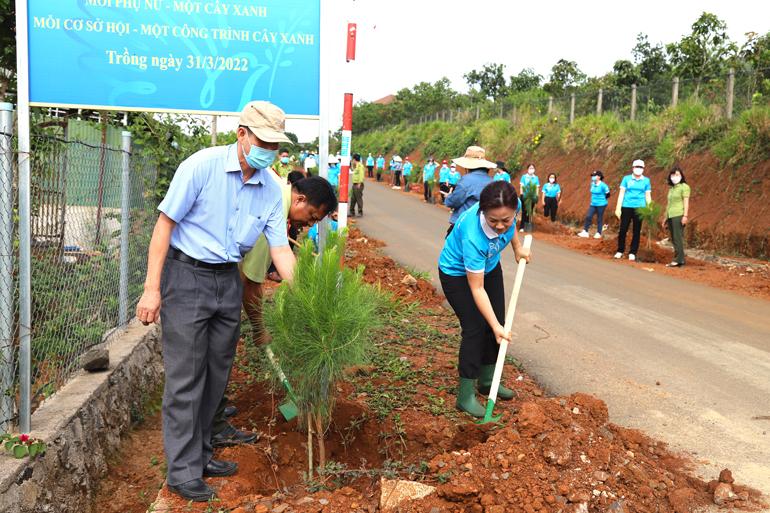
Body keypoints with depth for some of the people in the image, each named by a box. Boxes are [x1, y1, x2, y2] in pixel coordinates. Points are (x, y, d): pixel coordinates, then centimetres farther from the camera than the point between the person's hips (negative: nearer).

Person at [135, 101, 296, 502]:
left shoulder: (271, 189, 1)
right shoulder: (202, 166, -14)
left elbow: (280, 249, 2)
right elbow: (165, 224, -13)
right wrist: (152, 288, -16)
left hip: (229, 281, 6)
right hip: (187, 276, -6)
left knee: (216, 375, 13)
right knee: (185, 378, -3)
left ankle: (200, 454, 29)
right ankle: (183, 472, 8)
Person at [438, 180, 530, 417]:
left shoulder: (513, 205, -29)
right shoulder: (472, 236, -44)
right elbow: (477, 289, -34)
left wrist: (517, 247, 4)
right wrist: (495, 327, -32)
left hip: (489, 266, 7)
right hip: (457, 273, -7)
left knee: (498, 323, 10)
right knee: (475, 328, -12)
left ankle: (487, 380, 28)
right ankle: (466, 396, -2)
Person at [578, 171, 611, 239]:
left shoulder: (602, 185, -16)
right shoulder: (592, 184, 4)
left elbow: (607, 194, -7)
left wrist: (602, 199, 5)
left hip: (601, 205, -6)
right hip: (593, 204, 6)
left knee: (599, 219, 3)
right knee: (588, 217, -2)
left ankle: (598, 234, 14)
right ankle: (585, 232, 0)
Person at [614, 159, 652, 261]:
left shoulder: (646, 180, 8)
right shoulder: (626, 178, 5)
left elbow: (648, 196, 9)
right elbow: (621, 193, 4)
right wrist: (618, 208, -2)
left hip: (639, 208, 1)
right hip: (626, 207, -1)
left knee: (637, 231, 3)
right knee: (623, 229, -2)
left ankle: (633, 253, 9)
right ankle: (620, 251, 11)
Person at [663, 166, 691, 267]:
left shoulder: (684, 187, 0)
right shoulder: (671, 188, 20)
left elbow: (686, 202, -7)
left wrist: (685, 216, -16)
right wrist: (666, 217, 21)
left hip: (678, 215, -7)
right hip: (670, 216, 7)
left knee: (677, 237, -10)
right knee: (673, 239, 4)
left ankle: (679, 260, -10)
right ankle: (677, 259, 6)